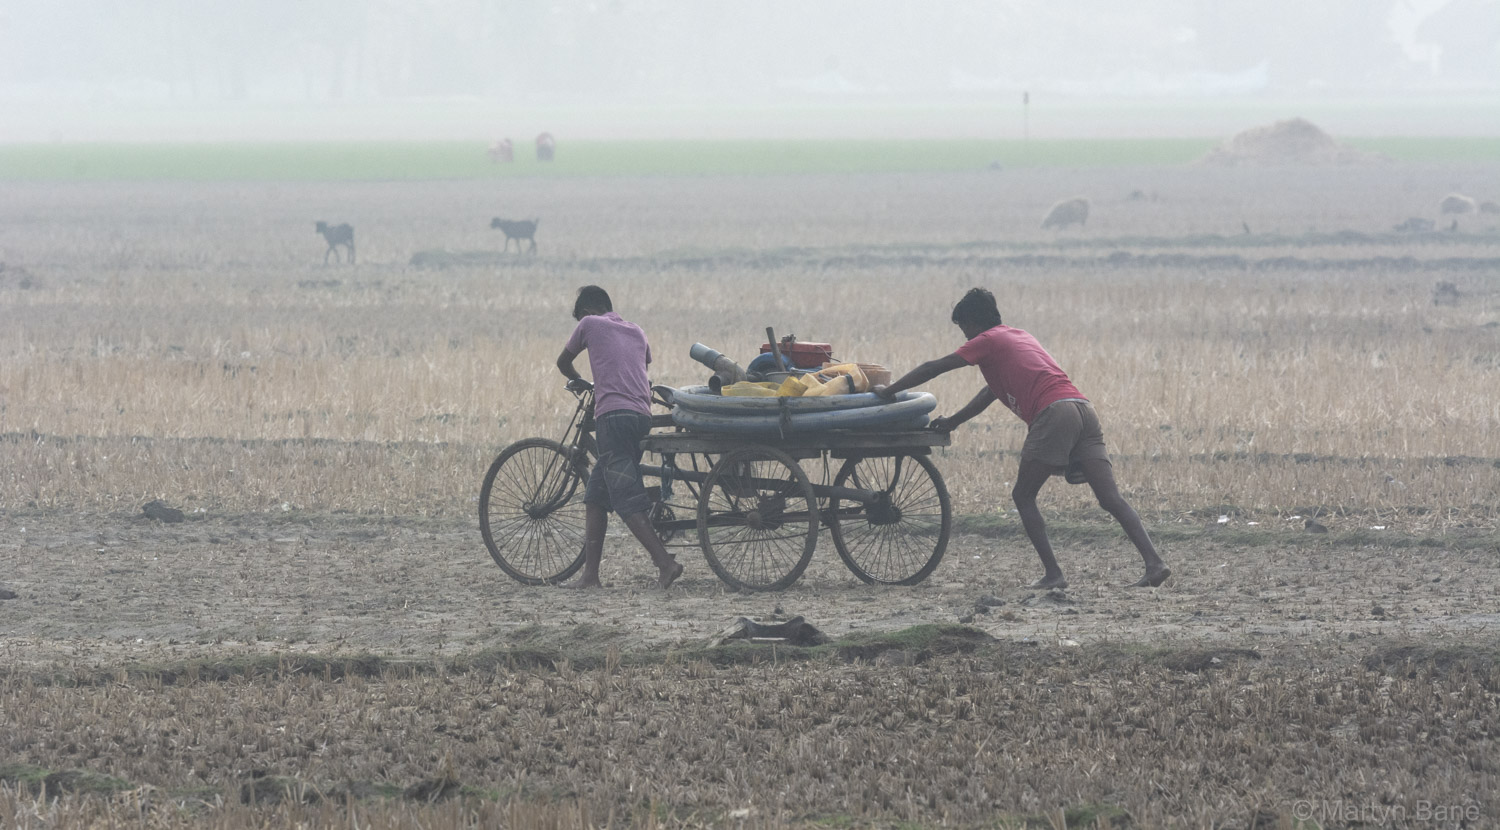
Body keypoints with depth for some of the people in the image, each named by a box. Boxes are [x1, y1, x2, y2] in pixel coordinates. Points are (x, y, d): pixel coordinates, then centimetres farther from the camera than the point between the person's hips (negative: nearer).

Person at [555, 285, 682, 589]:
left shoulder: (589, 324, 9)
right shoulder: (636, 331, 23)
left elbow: (563, 362, 23)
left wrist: (576, 380, 43)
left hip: (613, 415, -7)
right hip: (642, 414, 7)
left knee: (627, 498, -11)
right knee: (595, 496, 12)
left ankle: (665, 562, -22)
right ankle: (590, 573, 10)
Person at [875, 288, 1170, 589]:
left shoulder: (987, 341, 12)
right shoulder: (1020, 337, 34)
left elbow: (931, 369, 14)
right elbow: (991, 392, 42)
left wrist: (889, 391, 25)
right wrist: (952, 421, 46)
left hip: (1054, 413, -7)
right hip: (1084, 409, 7)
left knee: (1023, 496, 5)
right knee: (1111, 498, -1)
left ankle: (1053, 573, -5)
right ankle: (1154, 562, -16)